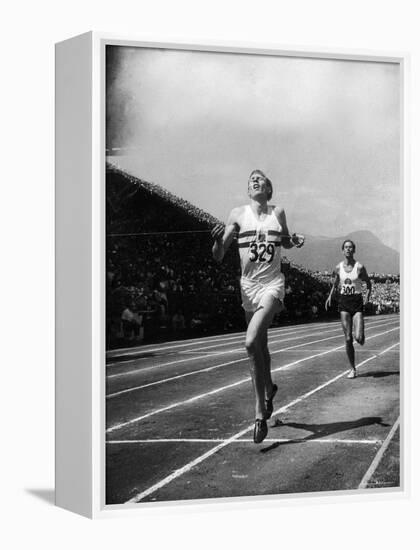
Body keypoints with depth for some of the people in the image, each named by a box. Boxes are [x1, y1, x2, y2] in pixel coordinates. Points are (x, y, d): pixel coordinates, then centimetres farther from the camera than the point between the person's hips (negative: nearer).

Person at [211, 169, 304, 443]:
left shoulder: (278, 213, 4)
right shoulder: (238, 214, 1)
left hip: (272, 284, -2)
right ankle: (268, 389, 41)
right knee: (261, 345, 13)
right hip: (249, 286, 2)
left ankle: (260, 413, -12)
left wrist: (295, 241, 2)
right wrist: (218, 240, -21)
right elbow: (219, 257, 0)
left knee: (252, 342, -21)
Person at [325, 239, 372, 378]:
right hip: (343, 303, 2)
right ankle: (352, 369, 11)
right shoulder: (338, 268, 3)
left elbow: (368, 283, 7)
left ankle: (361, 337, 27)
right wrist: (330, 296, -1)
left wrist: (368, 295, -9)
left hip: (357, 302, -2)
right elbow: (334, 285, 15)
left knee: (358, 337, -13)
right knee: (348, 338, 0)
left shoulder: (359, 267, -5)